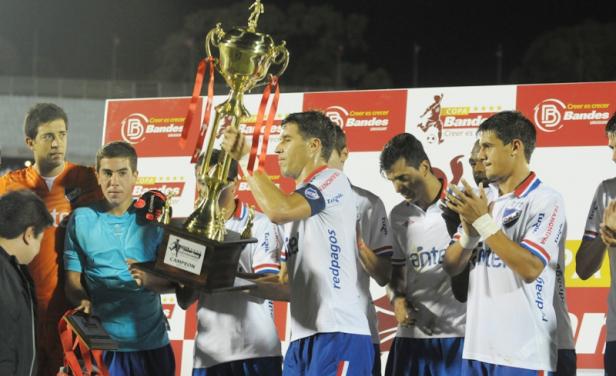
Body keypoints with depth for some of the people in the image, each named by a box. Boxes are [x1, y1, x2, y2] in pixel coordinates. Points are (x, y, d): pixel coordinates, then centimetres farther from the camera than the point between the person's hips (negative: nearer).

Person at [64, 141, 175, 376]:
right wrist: (84, 301, -19)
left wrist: (149, 280, -20)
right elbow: (73, 279, 3)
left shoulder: (153, 219, 4)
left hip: (151, 341, 1)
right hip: (102, 342, 0)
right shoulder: (82, 219, 4)